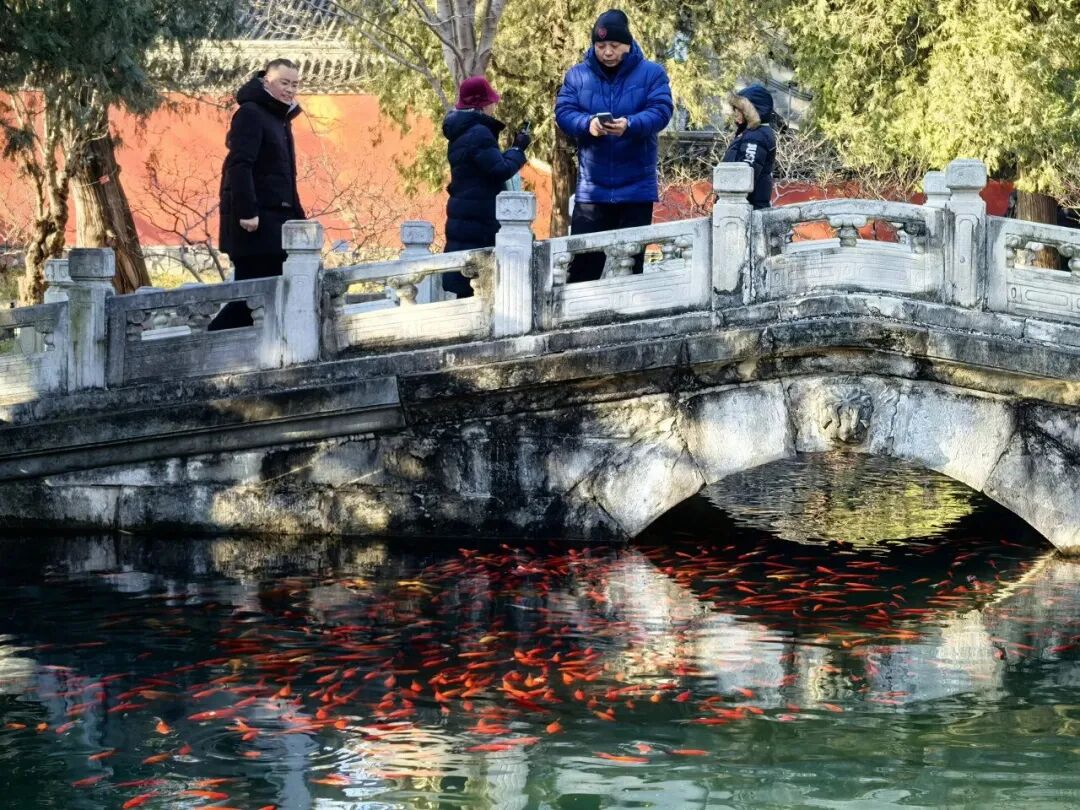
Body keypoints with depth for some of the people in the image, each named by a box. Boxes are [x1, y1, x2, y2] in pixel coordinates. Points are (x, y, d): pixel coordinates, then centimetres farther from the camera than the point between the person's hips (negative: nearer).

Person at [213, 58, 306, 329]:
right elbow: (239, 165, -18)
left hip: (276, 219, 9)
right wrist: (247, 211, -25)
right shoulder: (250, 114, -8)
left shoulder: (281, 119, 21)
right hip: (255, 220, -9)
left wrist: (298, 216, 17)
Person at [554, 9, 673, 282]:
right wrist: (587, 124, -24)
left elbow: (661, 111, -11)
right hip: (591, 188, 1)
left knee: (631, 264, 8)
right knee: (584, 264, 0)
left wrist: (630, 124, -30)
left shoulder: (651, 73, 1)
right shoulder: (577, 75, 5)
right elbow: (563, 113, -2)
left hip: (636, 188, -1)